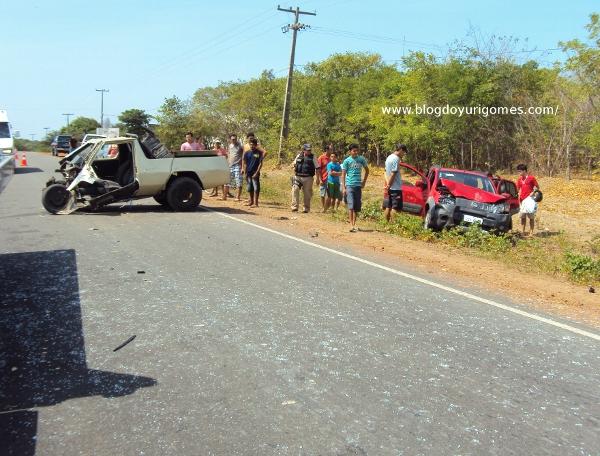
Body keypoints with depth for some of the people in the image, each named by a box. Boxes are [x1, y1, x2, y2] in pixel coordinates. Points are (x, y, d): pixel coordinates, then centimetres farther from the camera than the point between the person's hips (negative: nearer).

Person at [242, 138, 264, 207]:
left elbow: (260, 164, -6)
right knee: (249, 188, 13)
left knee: (256, 188, -5)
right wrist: (244, 171, -1)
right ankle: (251, 201, 27)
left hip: (255, 173, -5)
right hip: (248, 173, 5)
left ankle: (255, 203, -2)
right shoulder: (247, 153, 7)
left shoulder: (259, 153, -5)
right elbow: (245, 163, 9)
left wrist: (257, 172, -13)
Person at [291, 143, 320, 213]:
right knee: (295, 190, -12)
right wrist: (293, 166, 0)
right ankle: (294, 207, -8)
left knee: (307, 193, 2)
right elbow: (294, 164, 24)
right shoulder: (299, 156, 9)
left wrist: (317, 178, -1)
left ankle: (306, 208, 13)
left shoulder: (313, 158, 3)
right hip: (298, 177, 1)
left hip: (308, 178, -1)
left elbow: (317, 169, 3)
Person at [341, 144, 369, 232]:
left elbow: (367, 170, 20)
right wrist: (343, 188, -7)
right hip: (349, 185, -3)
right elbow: (343, 175, 0)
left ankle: (354, 224, 16)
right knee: (351, 206, -12)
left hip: (358, 186, 3)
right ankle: (351, 225, -13)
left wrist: (364, 181, 13)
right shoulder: (347, 161, -1)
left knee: (357, 207, 6)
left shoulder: (361, 159, 6)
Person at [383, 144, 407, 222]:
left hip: (389, 188, 9)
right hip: (395, 188, -9)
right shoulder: (396, 159, -15)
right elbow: (393, 174, -19)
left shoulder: (389, 157, 14)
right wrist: (388, 186, -13)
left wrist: (386, 185, 8)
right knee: (395, 208, -7)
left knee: (388, 207, 11)